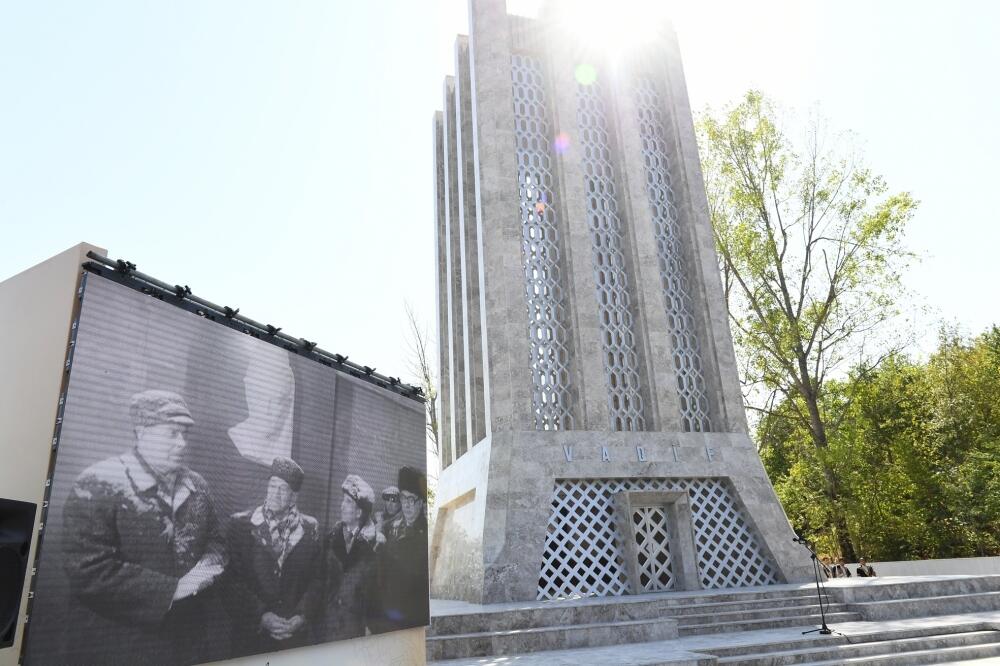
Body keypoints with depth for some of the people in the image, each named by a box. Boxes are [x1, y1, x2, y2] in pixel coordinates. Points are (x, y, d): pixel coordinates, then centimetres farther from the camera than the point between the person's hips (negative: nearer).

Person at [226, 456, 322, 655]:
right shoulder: (242, 524, -3)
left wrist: (303, 616, -10)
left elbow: (316, 579, 3)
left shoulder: (310, 528, 2)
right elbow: (233, 579, -6)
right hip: (251, 633, -1)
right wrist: (261, 615, -13)